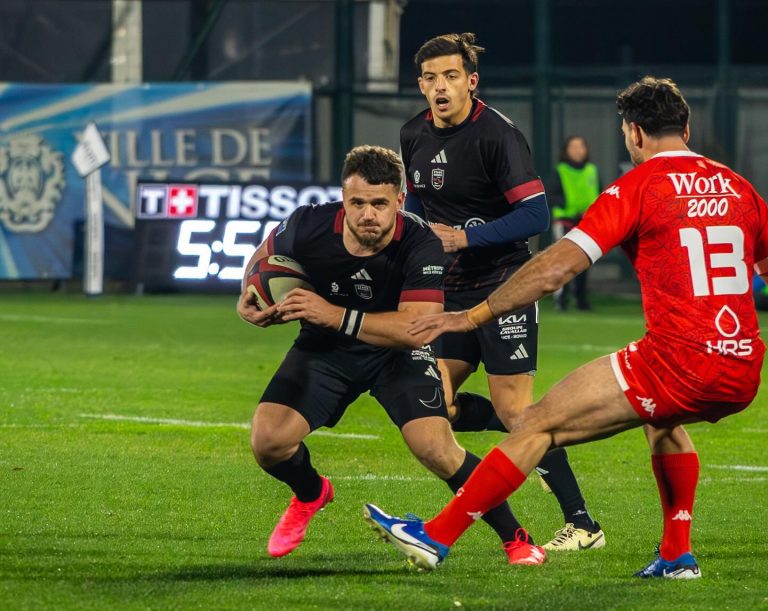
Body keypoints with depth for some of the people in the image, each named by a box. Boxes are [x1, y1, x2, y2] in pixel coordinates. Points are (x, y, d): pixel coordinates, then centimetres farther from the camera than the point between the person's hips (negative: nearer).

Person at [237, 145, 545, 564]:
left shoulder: (420, 245, -29)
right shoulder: (309, 226, -21)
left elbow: (416, 328, -37)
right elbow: (263, 257, 3)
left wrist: (336, 316, -42)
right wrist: (249, 300, -18)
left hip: (397, 352, -3)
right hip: (324, 349, 3)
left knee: (435, 448, -23)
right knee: (268, 442, -15)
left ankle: (515, 540, -1)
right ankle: (310, 495, 24)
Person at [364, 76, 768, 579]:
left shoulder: (640, 185, -2)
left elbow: (560, 264, -7)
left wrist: (475, 315, -3)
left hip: (677, 363, -6)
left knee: (536, 425, 1)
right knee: (662, 418, 39)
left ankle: (437, 536, 2)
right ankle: (677, 555, 33)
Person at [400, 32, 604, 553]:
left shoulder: (497, 134, -16)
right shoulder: (414, 136, 6)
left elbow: (535, 215, -20)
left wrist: (465, 237, -24)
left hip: (503, 288, -7)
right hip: (452, 292, 7)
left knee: (513, 410, -11)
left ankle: (582, 524, -4)